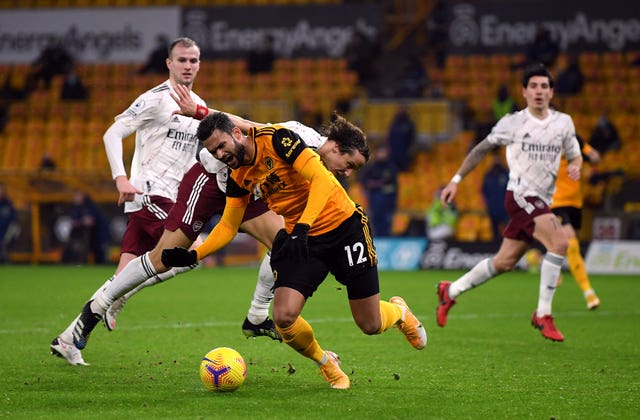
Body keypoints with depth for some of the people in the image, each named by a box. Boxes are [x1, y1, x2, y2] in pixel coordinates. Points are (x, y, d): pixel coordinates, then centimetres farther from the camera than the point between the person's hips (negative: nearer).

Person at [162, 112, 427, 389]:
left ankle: (398, 311, 39)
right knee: (283, 317, -18)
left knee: (371, 325, -1)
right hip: (298, 240, 5)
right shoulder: (238, 178, 1)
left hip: (344, 228, -5)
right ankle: (326, 363, 13)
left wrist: (303, 227, -35)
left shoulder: (277, 138, -19)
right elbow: (228, 226, 10)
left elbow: (322, 179, -26)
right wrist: (192, 256, -4)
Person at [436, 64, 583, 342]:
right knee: (560, 242, -26)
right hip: (521, 196, -6)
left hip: (541, 201, 6)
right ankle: (543, 314, -19)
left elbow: (575, 155, 19)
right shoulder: (512, 123, -2)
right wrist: (456, 180, 10)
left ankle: (451, 291, 33)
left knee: (504, 262, 12)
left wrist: (575, 166, -6)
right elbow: (482, 149, 9)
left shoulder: (563, 122, 9)